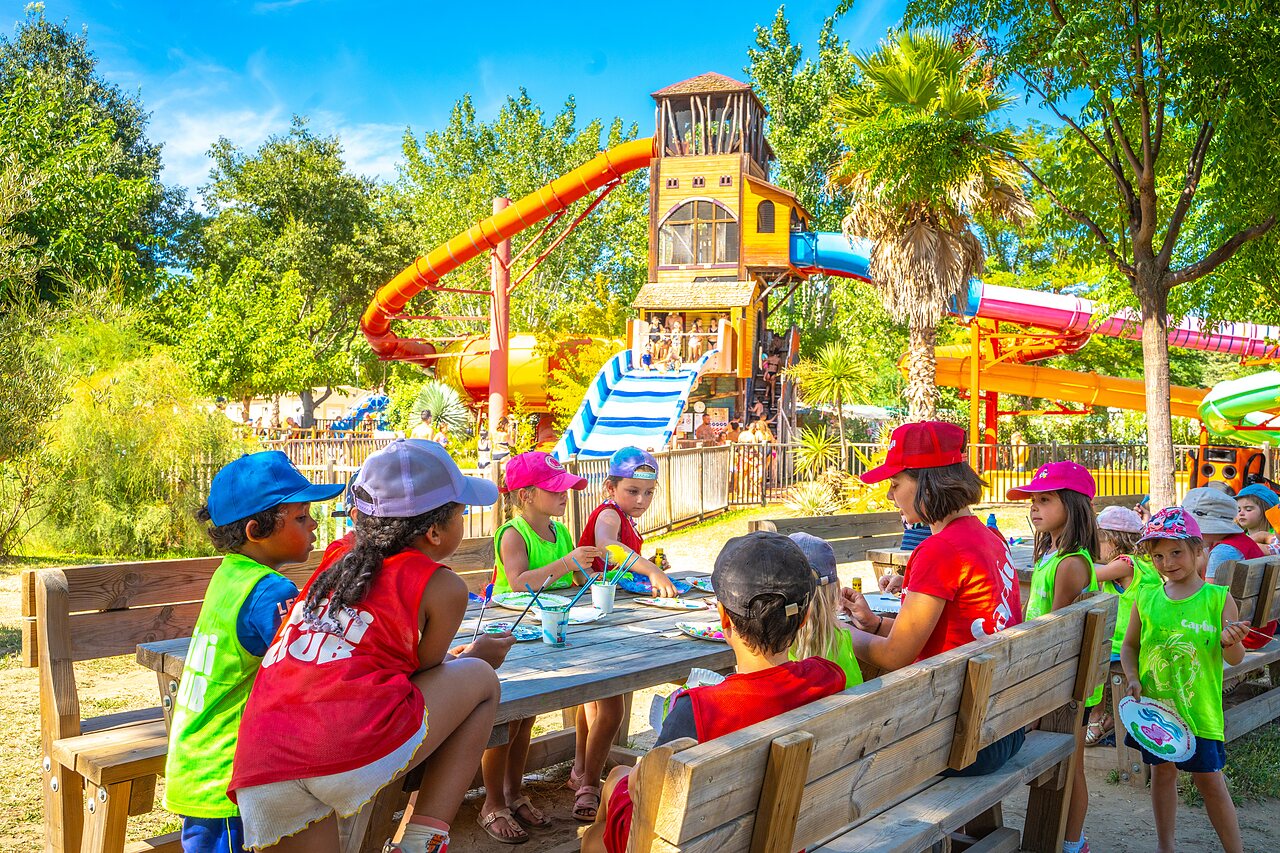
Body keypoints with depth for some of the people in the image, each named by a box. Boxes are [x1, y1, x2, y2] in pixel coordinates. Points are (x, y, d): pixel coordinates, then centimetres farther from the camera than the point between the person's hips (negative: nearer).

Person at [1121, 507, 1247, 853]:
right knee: (1162, 772, 15)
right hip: (1154, 705, 3)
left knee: (1209, 780, 5)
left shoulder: (1218, 598, -7)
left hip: (1199, 707, -3)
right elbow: (1130, 646, 10)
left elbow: (1234, 659, -7)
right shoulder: (1147, 598, -1)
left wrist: (1231, 641, -29)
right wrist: (1133, 678, -5)